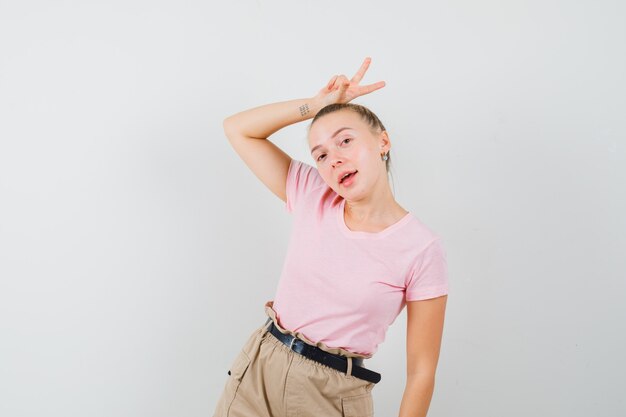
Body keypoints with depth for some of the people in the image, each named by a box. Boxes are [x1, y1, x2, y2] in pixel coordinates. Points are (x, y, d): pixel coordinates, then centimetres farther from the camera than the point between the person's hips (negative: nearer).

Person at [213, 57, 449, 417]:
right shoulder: (311, 198, -2)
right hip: (256, 373, 3)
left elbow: (421, 372, -10)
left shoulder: (422, 248, -14)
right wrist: (315, 105, -7)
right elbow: (238, 129, 2)